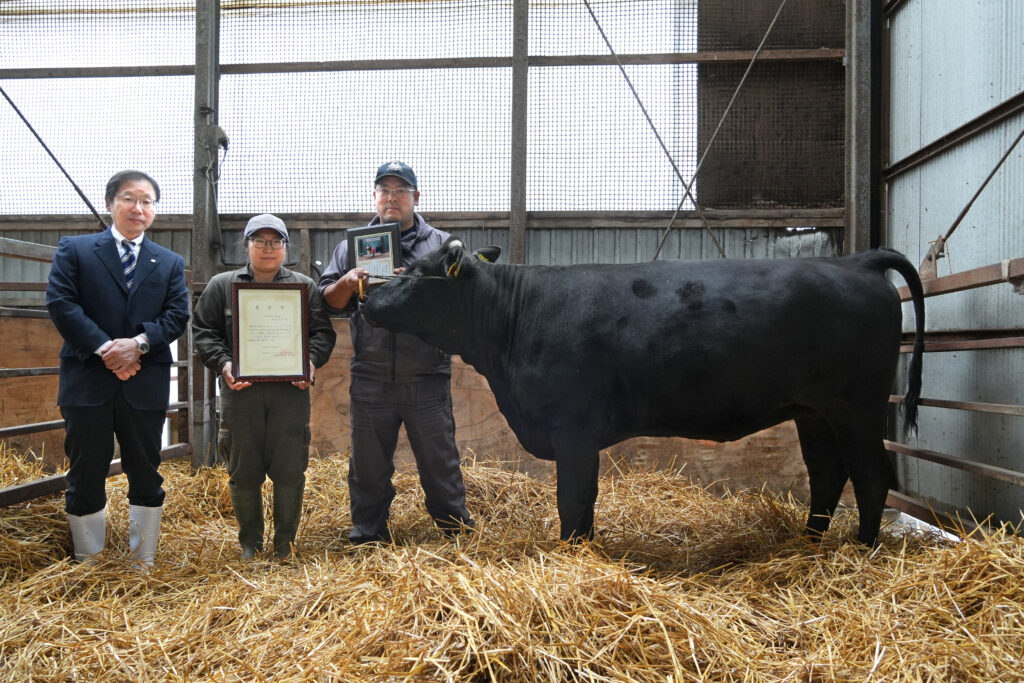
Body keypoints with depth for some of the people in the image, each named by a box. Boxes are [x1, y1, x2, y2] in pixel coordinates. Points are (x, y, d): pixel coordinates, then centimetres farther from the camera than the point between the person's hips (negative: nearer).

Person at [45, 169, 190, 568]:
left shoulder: (170, 263, 12)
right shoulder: (74, 250, 6)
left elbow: (177, 315, 2)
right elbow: (60, 302, -6)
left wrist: (139, 343, -15)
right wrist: (103, 349, -16)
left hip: (146, 384, 2)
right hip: (88, 381, -2)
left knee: (146, 475, 8)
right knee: (86, 475, 6)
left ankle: (143, 562, 21)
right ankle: (87, 563, 20)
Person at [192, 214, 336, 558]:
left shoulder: (305, 287, 12)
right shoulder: (221, 285, 11)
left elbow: (322, 332, 9)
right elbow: (203, 330, 7)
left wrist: (311, 361, -10)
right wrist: (222, 363, -10)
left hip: (291, 389, 0)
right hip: (240, 390, 0)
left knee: (290, 469, 2)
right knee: (244, 470, 6)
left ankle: (285, 541, 17)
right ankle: (250, 541, 23)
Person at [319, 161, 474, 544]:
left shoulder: (441, 245, 9)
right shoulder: (352, 245, 14)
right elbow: (329, 302, 10)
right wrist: (347, 282, -10)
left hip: (428, 377, -1)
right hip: (370, 379, 2)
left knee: (439, 458, 4)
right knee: (368, 460, 9)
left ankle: (456, 530, 18)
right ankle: (368, 535, 22)